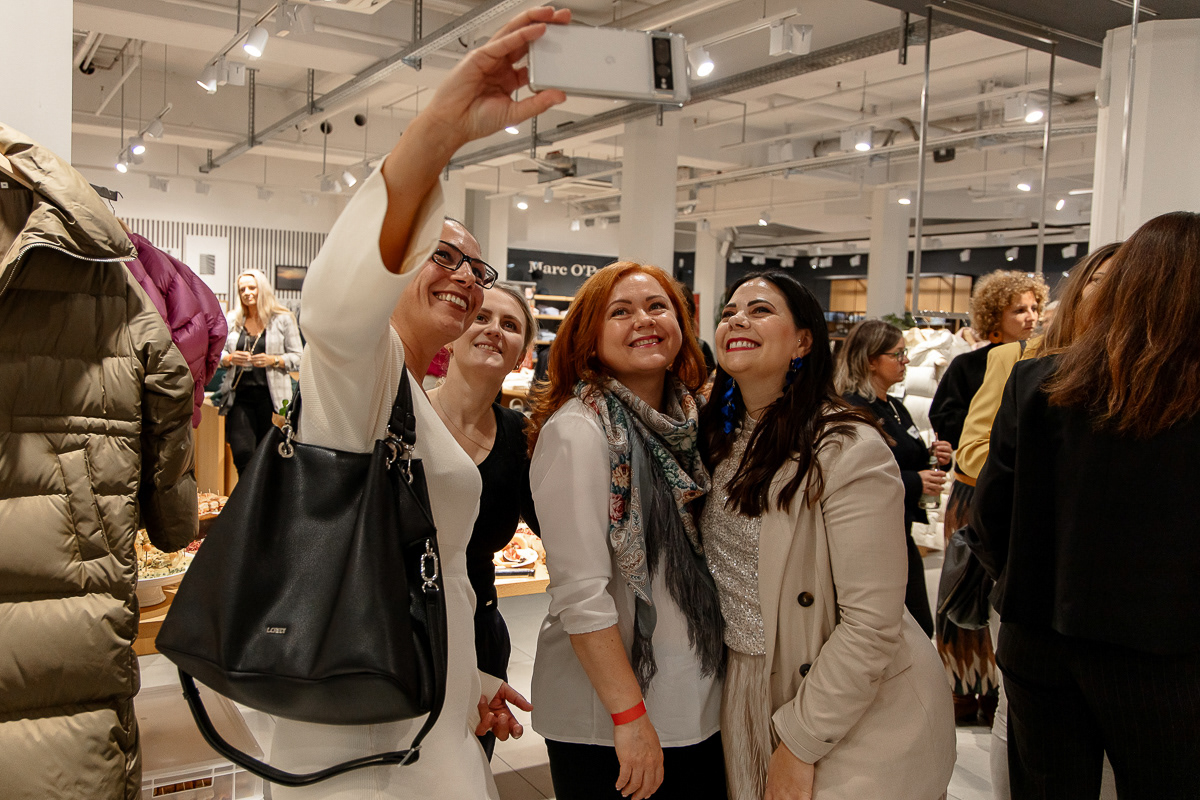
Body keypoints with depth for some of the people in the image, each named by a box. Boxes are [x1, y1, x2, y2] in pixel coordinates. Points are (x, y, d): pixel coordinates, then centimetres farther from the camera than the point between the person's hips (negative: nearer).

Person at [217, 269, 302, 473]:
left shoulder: (283, 319, 3)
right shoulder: (233, 319, 11)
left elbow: (297, 358, 2)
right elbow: (218, 354, 16)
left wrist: (273, 360, -14)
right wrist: (230, 358, -6)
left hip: (270, 395, -2)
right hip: (240, 395, 2)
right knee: (242, 453, -9)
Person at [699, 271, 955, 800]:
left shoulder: (849, 451, -20)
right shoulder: (719, 439, 2)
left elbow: (871, 625, -22)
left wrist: (799, 743, -17)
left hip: (859, 724, -6)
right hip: (749, 703, 7)